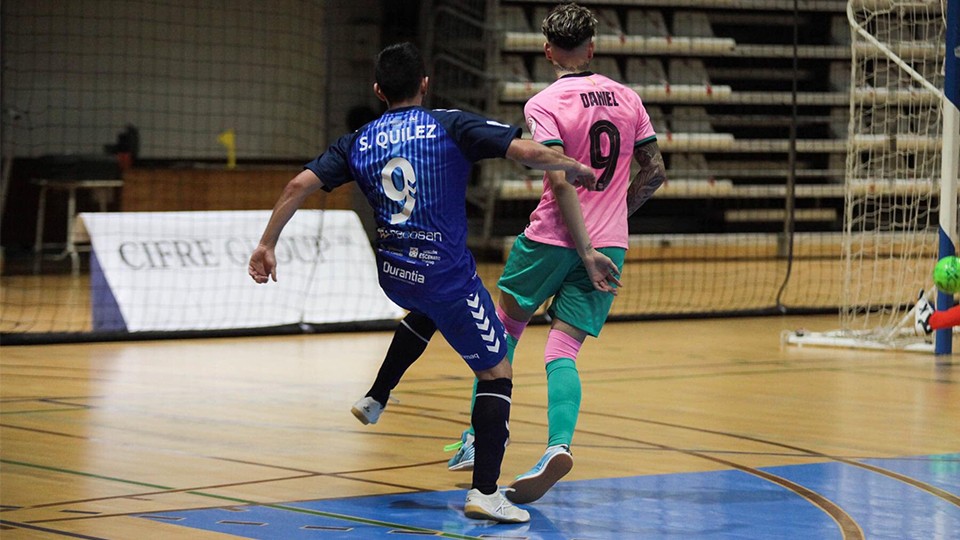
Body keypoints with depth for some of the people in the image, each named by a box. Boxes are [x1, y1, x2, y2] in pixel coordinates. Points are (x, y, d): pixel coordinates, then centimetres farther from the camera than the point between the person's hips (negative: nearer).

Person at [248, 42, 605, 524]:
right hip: (446, 275, -6)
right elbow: (525, 152, -12)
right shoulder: (451, 127, -4)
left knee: (426, 313, 41)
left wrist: (266, 244, 7)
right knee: (496, 373, 3)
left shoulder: (358, 143, 8)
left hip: (393, 274, 6)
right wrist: (574, 167, 5)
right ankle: (484, 492, -6)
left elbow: (300, 185, 1)